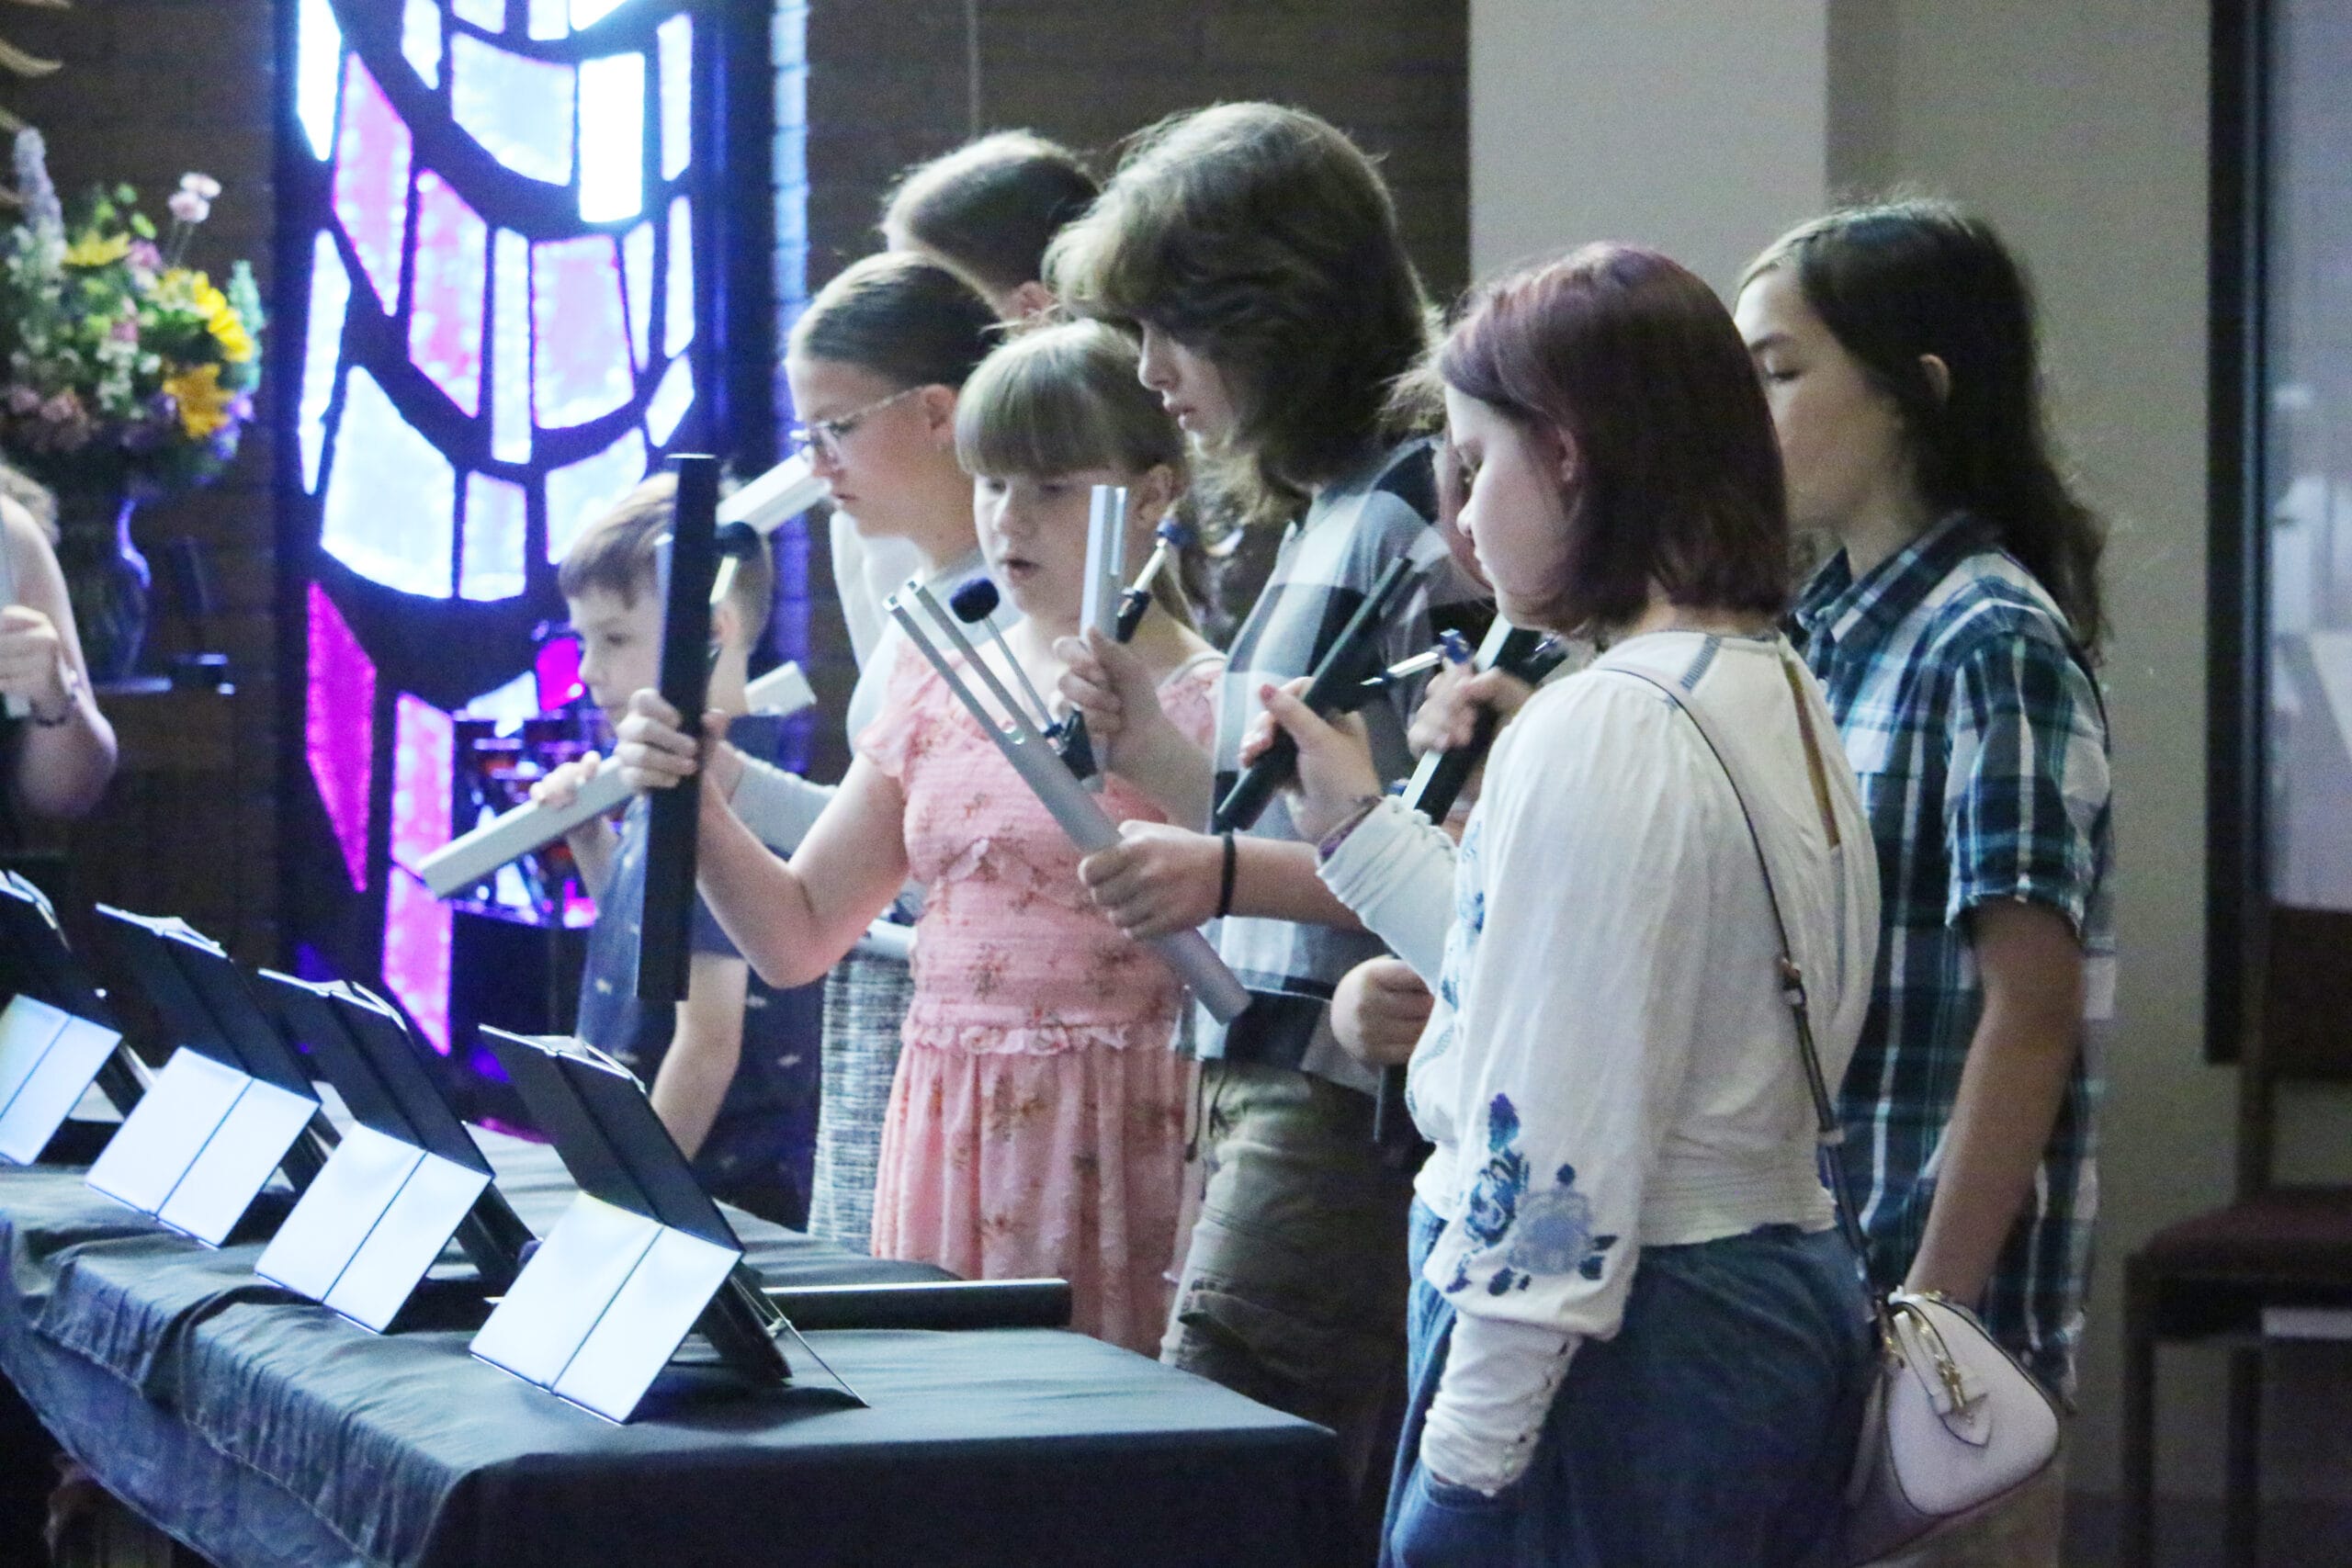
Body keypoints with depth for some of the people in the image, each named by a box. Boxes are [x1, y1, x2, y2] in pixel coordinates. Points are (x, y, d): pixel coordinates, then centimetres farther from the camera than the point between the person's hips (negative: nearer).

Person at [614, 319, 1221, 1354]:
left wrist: (1141, 742, -26)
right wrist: (692, 796, -3)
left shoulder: (1202, 704, -4)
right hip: (943, 1140, 5)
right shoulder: (940, 686, 13)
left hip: (1112, 1145, -5)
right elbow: (796, 938, 14)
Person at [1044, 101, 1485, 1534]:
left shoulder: (1419, 512, -13)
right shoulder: (1336, 507, 17)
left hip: (1350, 1117, -9)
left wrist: (1234, 875, -24)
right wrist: (1159, 734, 16)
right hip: (1281, 1083, 9)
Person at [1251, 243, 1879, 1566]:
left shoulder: (1599, 732, -16)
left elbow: (1561, 1124, -19)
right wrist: (1364, 825, 24)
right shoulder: (1785, 697, 13)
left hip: (1624, 1352, -10)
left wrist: (1464, 1455, -18)